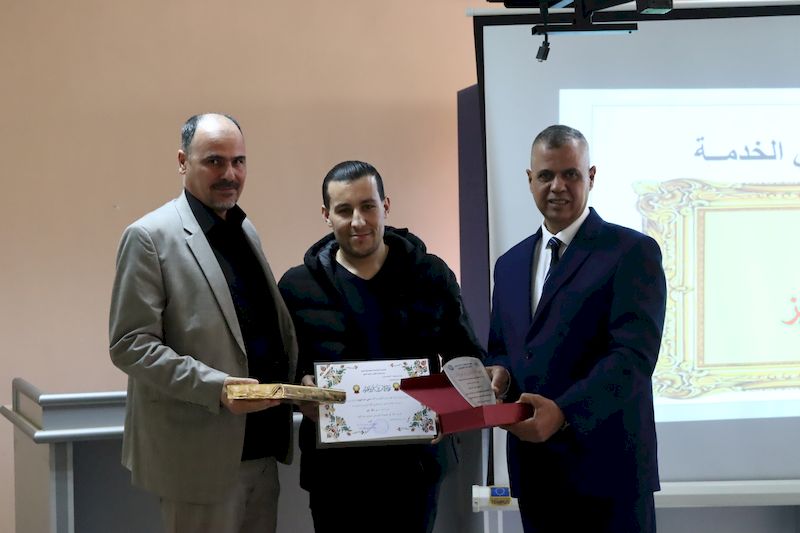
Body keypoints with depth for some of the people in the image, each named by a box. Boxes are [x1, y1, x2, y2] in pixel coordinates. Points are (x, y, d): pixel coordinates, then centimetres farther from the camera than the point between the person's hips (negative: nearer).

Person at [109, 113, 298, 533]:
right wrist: (214, 387, -23)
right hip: (201, 453, -7)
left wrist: (296, 379, 3)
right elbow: (130, 345, -14)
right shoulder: (150, 237, -9)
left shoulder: (245, 230, 14)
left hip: (261, 446, 7)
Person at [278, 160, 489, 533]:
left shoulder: (431, 275, 4)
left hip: (414, 461, 0)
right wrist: (301, 389, -16)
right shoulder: (298, 286, 3)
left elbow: (468, 357, 8)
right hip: (335, 467, 0)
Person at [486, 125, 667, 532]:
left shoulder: (632, 251, -5)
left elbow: (634, 355, -16)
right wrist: (498, 374, -4)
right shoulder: (510, 264, 15)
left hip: (606, 466, -5)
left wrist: (563, 412, -27)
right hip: (533, 468, 6)